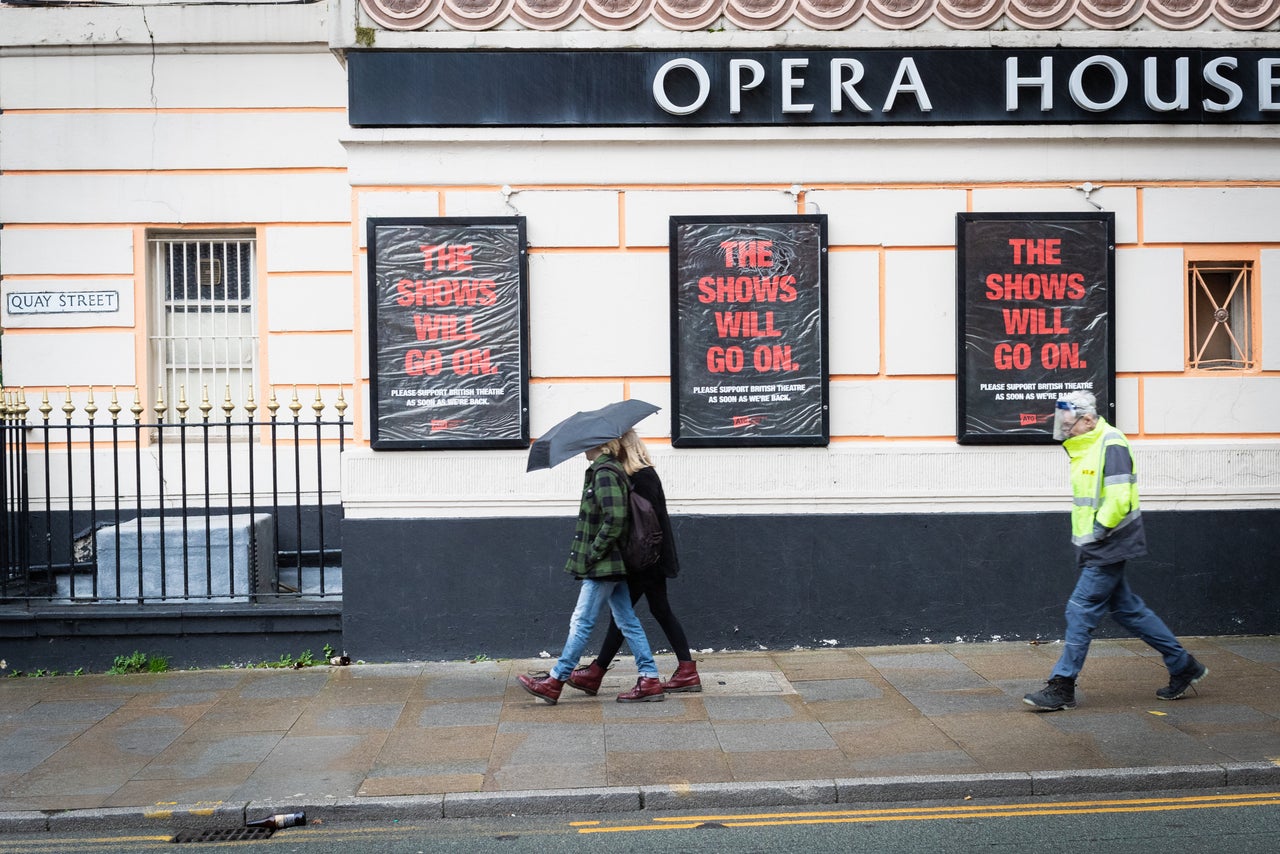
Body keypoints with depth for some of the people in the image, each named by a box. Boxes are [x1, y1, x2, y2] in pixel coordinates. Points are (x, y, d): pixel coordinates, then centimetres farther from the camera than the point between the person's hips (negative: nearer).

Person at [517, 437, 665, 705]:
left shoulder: (604, 473, -15)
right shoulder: (605, 471, 14)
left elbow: (614, 519, -23)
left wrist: (592, 555, -17)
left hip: (603, 564, -10)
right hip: (613, 563, 10)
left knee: (581, 622, -3)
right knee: (628, 621, 10)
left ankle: (555, 682, 4)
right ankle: (650, 680, 11)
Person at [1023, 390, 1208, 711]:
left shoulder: (1111, 444, -16)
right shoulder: (1085, 447, 13)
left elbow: (1119, 499, -23)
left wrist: (1097, 532, -16)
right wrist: (1083, 538, 13)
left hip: (1107, 549, -10)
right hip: (1097, 549, 10)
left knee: (1081, 611, -7)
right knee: (1128, 610, 15)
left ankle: (1061, 687, -1)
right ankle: (1184, 667, 26)